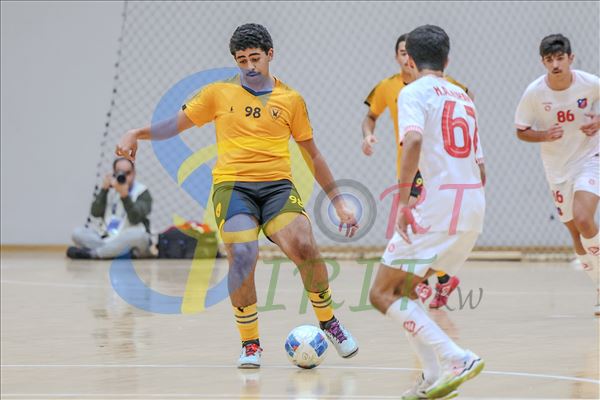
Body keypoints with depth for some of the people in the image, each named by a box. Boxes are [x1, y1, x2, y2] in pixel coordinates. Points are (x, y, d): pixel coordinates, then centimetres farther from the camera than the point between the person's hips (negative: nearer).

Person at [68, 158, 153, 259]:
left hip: (132, 241, -4)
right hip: (109, 239, 4)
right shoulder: (109, 190, 11)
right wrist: (104, 189, -10)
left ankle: (90, 253, -33)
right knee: (78, 233, -16)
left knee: (138, 234, -39)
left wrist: (125, 195, -28)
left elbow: (134, 218, -18)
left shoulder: (142, 193, -2)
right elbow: (95, 213, -3)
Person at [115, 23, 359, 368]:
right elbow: (175, 125, 15)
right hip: (232, 184, -1)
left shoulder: (290, 99, 12)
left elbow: (312, 154, 18)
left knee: (306, 249, -21)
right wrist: (137, 134, -2)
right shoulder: (220, 93, 11)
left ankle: (328, 321, 5)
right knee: (242, 257, -23)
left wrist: (339, 202, 16)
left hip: (277, 184, 1)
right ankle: (250, 344, -5)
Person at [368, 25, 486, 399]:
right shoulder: (464, 97, 22)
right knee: (403, 288, 19)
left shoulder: (415, 92, 0)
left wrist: (403, 199, -21)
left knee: (383, 293, -2)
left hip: (440, 203, -8)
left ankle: (457, 359, -16)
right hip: (475, 204, 8)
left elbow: (414, 139, -21)